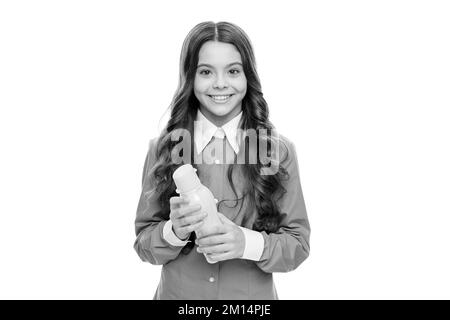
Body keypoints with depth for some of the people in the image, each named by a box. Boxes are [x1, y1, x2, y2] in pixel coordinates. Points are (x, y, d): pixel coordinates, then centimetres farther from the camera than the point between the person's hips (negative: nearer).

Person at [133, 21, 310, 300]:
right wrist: (175, 232, -24)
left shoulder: (280, 149, -10)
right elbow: (143, 245, -5)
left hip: (254, 296, 0)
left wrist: (247, 242, -25)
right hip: (177, 293, 1)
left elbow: (298, 244, -8)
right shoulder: (162, 148, -9)